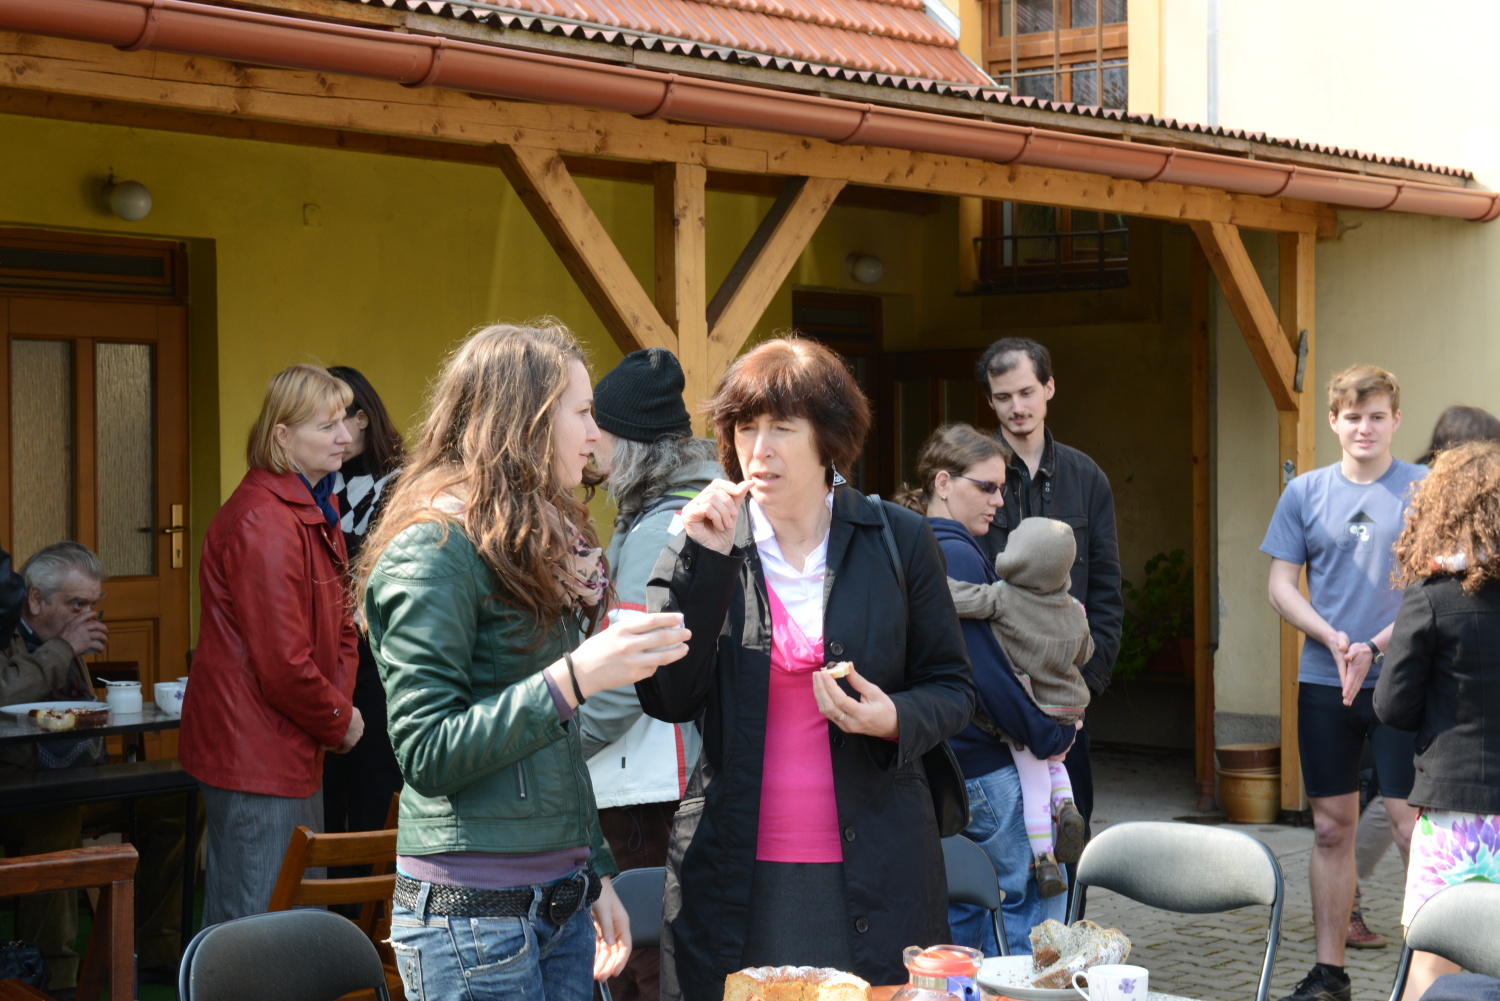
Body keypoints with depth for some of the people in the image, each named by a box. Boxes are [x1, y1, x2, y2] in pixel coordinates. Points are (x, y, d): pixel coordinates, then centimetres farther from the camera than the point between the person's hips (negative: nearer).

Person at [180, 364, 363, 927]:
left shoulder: (316, 507, 13)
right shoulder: (264, 523, -22)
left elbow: (338, 624, 18)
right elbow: (283, 664, -23)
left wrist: (341, 701, 1)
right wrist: (340, 722, -8)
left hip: (293, 753, 11)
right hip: (256, 756, -11)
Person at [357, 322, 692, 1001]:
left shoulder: (541, 540, 16)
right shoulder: (434, 550, -12)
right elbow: (427, 754, -18)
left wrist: (596, 873, 17)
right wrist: (573, 678, -24)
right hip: (474, 914, -8)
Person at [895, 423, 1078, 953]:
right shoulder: (957, 554, -17)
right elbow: (986, 669, -20)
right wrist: (1049, 735, -11)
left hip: (942, 762, 10)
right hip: (984, 765, -10)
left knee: (960, 901, 15)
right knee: (1037, 890, 0)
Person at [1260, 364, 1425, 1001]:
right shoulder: (1305, 493, 7)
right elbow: (1281, 586, 7)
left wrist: (1375, 648, -15)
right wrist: (1333, 639, -9)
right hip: (1322, 681, 3)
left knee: (1410, 818, -8)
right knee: (1331, 827, 8)